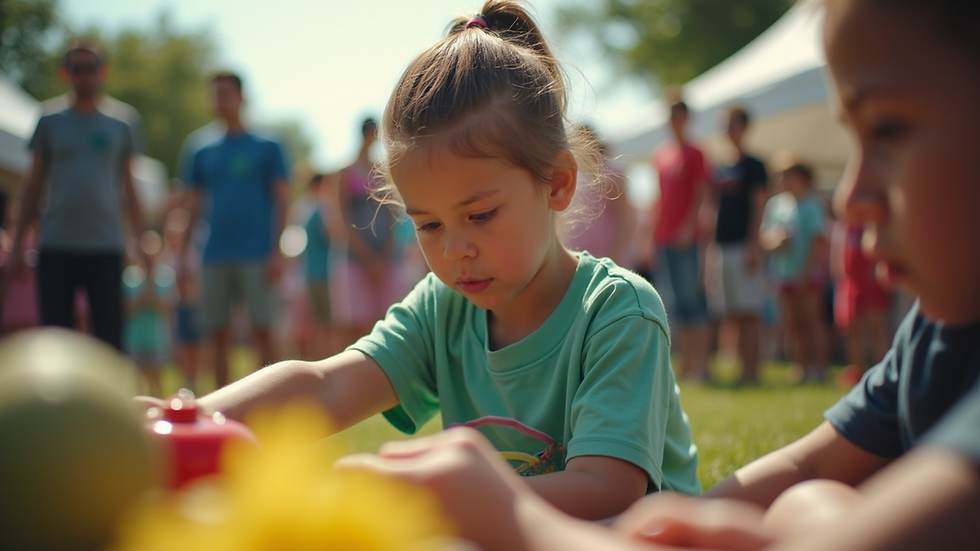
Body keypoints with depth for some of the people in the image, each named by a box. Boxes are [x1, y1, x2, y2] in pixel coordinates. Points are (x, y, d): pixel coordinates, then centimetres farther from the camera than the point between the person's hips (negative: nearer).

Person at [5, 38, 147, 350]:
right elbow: (34, 186, 12)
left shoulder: (119, 130, 11)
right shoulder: (50, 125, 10)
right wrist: (18, 243, 7)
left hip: (106, 247, 0)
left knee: (109, 338, -1)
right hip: (56, 248, 0)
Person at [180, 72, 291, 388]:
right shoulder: (204, 154, 14)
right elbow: (192, 205, 15)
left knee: (261, 331, -5)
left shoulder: (267, 148, 4)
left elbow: (282, 199, 0)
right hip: (215, 256, 4)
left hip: (255, 255, -4)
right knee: (217, 334, 5)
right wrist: (183, 256, 7)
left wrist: (276, 251, -9)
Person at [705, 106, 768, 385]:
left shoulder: (753, 166, -2)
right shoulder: (719, 169, 17)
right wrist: (710, 249, 13)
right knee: (730, 314, 6)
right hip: (721, 247, 7)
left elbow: (759, 206, -8)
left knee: (748, 314, -6)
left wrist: (752, 246, -15)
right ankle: (742, 368, 11)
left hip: (743, 246, -7)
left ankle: (751, 371, -5)